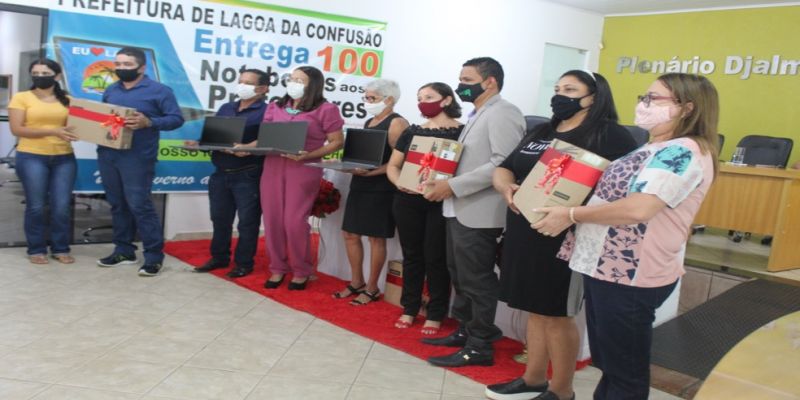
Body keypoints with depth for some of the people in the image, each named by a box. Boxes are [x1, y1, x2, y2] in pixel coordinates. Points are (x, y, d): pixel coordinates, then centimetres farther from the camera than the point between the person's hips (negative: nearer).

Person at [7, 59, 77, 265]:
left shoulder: (67, 100, 8)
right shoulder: (21, 98, 1)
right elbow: (17, 129, -7)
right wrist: (52, 132, -16)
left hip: (64, 158, 2)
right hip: (32, 157, -2)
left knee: (62, 206, 2)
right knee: (36, 206, 1)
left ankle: (61, 248, 14)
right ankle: (36, 249, 15)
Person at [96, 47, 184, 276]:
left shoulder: (159, 91, -4)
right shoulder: (111, 91, 16)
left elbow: (176, 119, -9)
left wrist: (148, 122, -23)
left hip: (137, 158, -7)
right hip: (107, 155, 7)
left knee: (139, 205, -8)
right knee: (117, 204, 12)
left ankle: (154, 255, -2)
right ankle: (123, 250, 22)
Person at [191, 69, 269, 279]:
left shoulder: (266, 111, -6)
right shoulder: (225, 108, 16)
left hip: (248, 176, -7)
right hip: (221, 174, 7)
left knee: (247, 221, 2)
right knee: (220, 218, 15)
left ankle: (244, 263, 14)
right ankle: (219, 257, 29)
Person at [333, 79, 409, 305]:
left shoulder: (397, 123, -10)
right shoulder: (368, 123, 17)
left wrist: (371, 172, -26)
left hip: (380, 188, -9)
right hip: (360, 185, 9)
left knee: (376, 237, 1)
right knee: (350, 234, 10)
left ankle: (372, 288, 14)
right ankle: (357, 282, 24)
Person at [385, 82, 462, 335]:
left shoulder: (462, 132, -1)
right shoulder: (412, 131, 13)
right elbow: (392, 165, 13)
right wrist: (399, 182, -8)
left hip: (441, 203, -4)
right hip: (408, 202, 4)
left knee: (435, 258, 1)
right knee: (411, 255, 11)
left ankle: (435, 314, 13)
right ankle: (409, 309, 23)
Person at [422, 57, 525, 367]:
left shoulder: (502, 113, -13)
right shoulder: (477, 116, 18)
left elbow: (504, 164, -24)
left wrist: (453, 186, -23)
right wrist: (443, 180, 6)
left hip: (478, 213, -10)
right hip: (460, 209, 10)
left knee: (477, 280, -1)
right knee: (459, 276, 17)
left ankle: (479, 347, 10)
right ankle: (465, 330, 30)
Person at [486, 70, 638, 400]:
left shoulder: (610, 135, -6)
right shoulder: (538, 133, 17)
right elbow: (503, 169, 15)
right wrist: (507, 187, -10)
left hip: (565, 237, -7)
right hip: (524, 234, 7)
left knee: (558, 315, 4)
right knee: (536, 311, 16)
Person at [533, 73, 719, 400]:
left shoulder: (681, 152, -19)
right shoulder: (657, 149, 15)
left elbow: (638, 209, -30)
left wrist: (571, 215, -21)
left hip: (630, 277, -10)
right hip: (607, 267, 10)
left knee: (626, 372, 7)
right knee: (608, 363, 22)